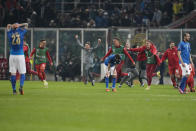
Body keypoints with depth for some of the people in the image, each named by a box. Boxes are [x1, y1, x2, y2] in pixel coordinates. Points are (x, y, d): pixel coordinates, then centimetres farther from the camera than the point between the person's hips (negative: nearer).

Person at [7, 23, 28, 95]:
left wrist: (12, 26, 9)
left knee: (13, 73, 5)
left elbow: (8, 25, 23)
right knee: (22, 73, 3)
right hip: (20, 56, -1)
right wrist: (18, 25, 6)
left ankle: (14, 90, 3)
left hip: (12, 56, 1)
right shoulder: (21, 32, -2)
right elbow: (26, 24, 15)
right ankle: (21, 86, -19)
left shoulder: (10, 33, 3)